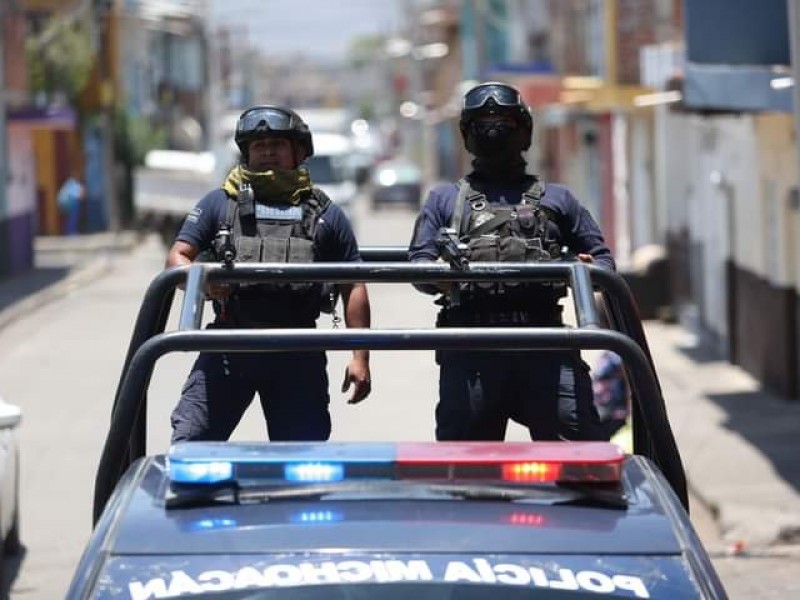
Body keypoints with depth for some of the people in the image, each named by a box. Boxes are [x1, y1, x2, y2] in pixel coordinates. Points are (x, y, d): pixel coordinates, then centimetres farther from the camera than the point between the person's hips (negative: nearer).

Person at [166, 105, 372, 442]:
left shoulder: (326, 215, 15)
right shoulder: (219, 203, 14)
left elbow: (353, 287, 11)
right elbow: (177, 258, 7)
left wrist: (360, 357, 1)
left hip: (297, 353, 1)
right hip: (228, 345, -1)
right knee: (188, 441, -14)